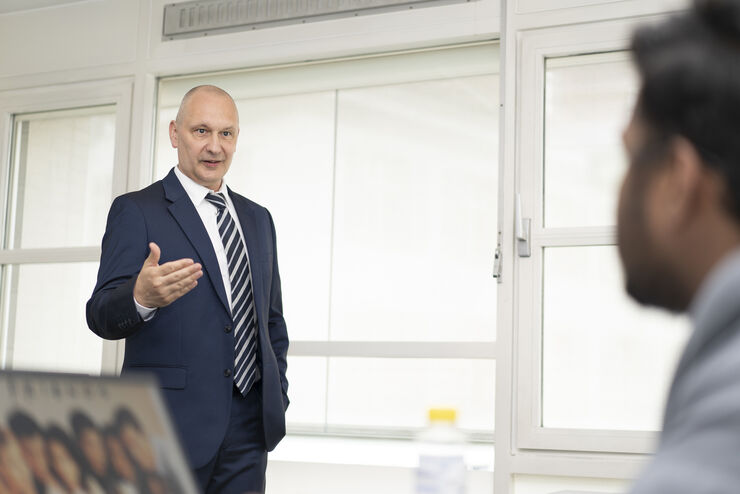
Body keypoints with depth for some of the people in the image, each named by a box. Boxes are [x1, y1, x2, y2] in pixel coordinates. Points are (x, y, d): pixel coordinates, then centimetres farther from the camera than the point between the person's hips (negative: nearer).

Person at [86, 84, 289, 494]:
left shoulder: (257, 218, 15)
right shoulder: (136, 210, -3)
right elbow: (101, 316, -13)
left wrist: (277, 396, 10)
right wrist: (141, 297, -34)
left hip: (250, 427, 5)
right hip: (171, 426, -5)